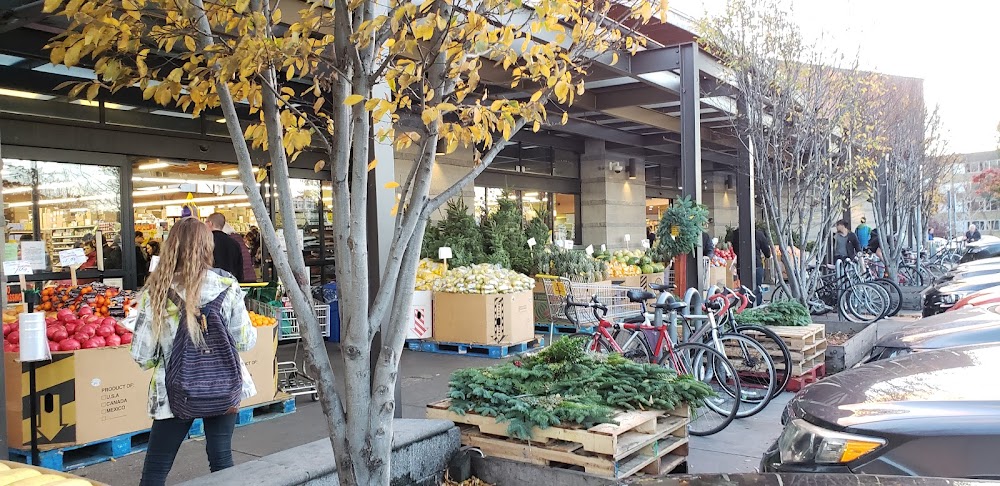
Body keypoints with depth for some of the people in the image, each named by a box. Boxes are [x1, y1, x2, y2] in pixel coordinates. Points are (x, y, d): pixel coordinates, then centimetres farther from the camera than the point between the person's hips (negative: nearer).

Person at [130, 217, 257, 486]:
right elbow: (245, 342, -4)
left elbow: (142, 356, -6)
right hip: (222, 385, 1)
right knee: (222, 457, 14)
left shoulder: (155, 291, -8)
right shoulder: (226, 286, -8)